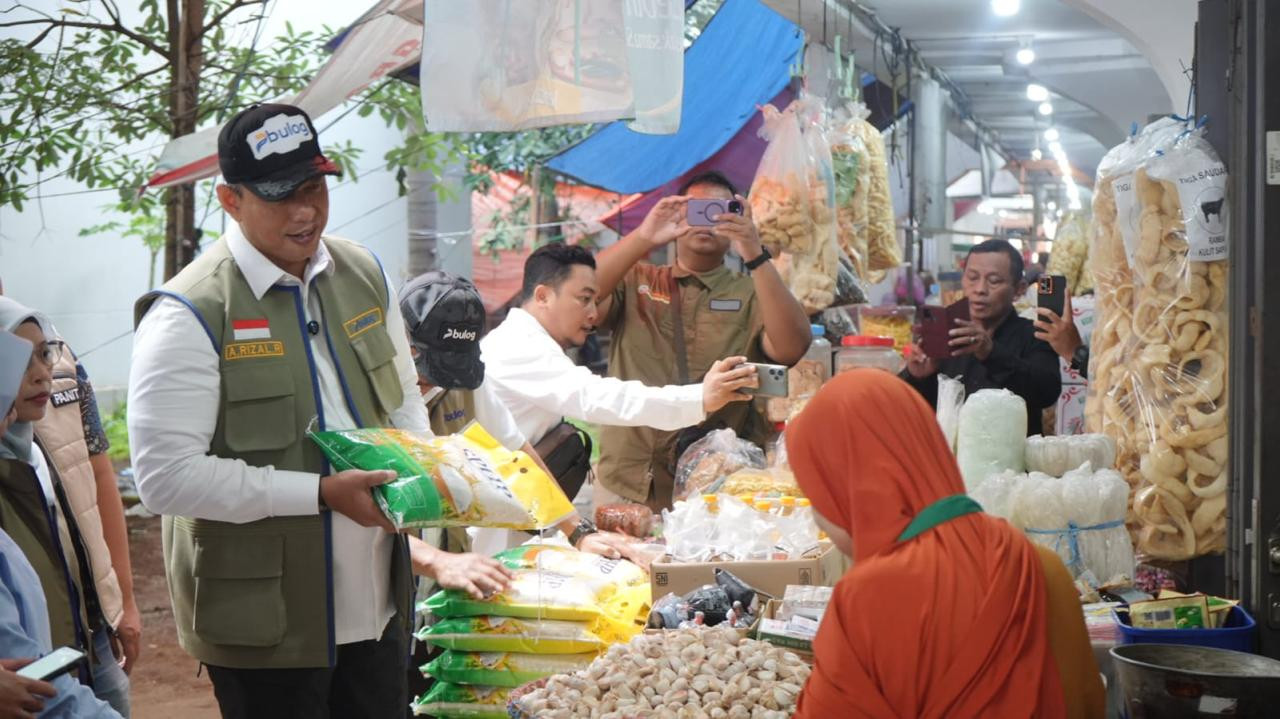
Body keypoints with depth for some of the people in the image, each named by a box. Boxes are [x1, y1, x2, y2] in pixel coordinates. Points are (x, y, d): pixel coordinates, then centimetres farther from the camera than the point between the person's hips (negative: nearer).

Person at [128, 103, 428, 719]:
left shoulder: (364, 276, 7)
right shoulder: (189, 314, -14)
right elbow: (165, 477, -19)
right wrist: (322, 493, -21)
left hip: (378, 601, 6)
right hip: (266, 621, -6)